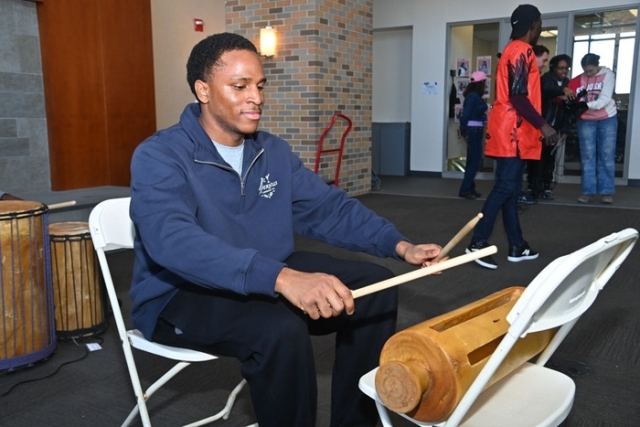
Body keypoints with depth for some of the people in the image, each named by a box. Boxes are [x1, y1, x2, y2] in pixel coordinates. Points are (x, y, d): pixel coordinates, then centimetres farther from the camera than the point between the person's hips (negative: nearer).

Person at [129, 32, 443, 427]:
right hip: (181, 296, -6)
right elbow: (174, 240, -35)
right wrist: (283, 278, -48)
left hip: (270, 277, 7)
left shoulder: (274, 151, 5)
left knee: (375, 286, -3)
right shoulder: (159, 157, -17)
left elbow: (330, 208, 6)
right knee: (280, 326, -35)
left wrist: (400, 245, -10)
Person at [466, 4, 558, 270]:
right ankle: (478, 243, -10)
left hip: (511, 133, 10)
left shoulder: (513, 50, 20)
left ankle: (517, 246, 15)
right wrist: (543, 126, -19)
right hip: (513, 134, -10)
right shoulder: (522, 51, -10)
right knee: (505, 187, -11)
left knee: (510, 188, 9)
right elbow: (518, 97, -19)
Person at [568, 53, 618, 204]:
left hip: (607, 120, -2)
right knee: (587, 157, 1)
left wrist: (587, 105, -31)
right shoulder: (579, 79, -1)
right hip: (586, 121, 2)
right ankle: (588, 192, 4)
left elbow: (605, 99, -17)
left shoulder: (608, 75, -7)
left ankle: (607, 192, 4)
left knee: (606, 157, 0)